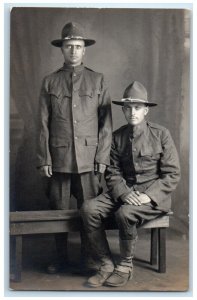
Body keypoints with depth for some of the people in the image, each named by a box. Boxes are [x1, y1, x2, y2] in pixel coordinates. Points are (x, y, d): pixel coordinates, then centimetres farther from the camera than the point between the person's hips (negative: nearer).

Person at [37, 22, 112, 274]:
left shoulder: (97, 80, 6)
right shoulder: (50, 82, 7)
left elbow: (106, 123, 3)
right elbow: (43, 124, 4)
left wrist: (102, 157, -4)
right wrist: (44, 159, -2)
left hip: (89, 158, 0)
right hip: (59, 158, 1)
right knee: (58, 209, 7)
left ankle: (88, 256, 22)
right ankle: (60, 256, 24)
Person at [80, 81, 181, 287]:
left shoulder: (161, 134, -4)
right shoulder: (117, 136, 7)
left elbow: (172, 174, -5)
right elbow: (113, 172, 5)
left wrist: (148, 196, -18)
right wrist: (124, 193, -15)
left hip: (154, 196, -4)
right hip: (124, 192, 4)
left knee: (125, 213, -33)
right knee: (88, 208, -19)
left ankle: (126, 266, -7)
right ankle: (106, 264, -7)